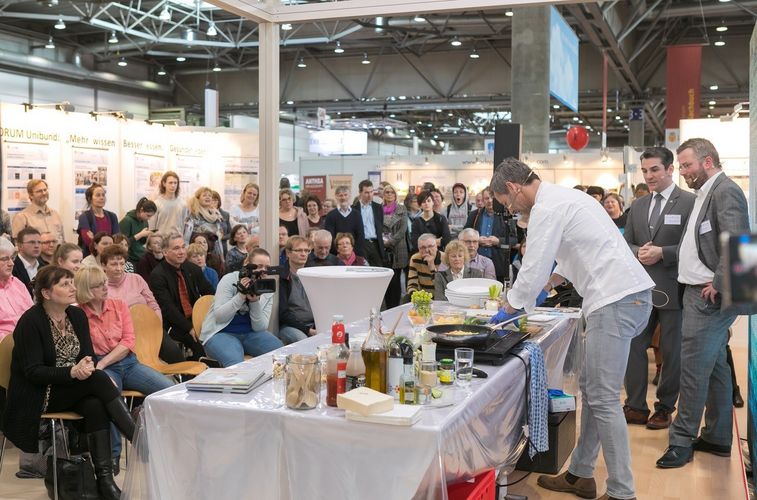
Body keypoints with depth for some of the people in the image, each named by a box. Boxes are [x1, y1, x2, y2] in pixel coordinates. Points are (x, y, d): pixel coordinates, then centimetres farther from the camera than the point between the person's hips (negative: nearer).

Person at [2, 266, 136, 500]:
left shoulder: (77, 315, 6)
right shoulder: (30, 321, -13)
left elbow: (89, 355, 5)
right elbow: (33, 372, -17)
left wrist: (88, 363, -20)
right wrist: (72, 371, -31)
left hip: (73, 388, 5)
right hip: (38, 395, -5)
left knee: (96, 406, -29)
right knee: (98, 379, -29)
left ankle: (104, 477, -28)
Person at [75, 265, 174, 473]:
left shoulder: (119, 305, 11)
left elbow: (128, 342, 2)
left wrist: (102, 363, -11)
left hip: (128, 362, 4)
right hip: (100, 368, -4)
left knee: (170, 389, -21)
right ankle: (113, 454, -25)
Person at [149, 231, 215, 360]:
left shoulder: (193, 269, 8)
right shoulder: (157, 275, -10)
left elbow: (211, 294, 10)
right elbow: (168, 308, -16)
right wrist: (189, 328, -24)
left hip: (196, 319, 6)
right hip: (172, 324, -6)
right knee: (199, 342, -29)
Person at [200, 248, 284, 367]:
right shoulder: (230, 280, -8)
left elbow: (260, 327, -6)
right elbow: (219, 316, -17)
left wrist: (255, 301, -22)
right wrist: (241, 295, -26)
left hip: (250, 334, 5)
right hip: (221, 333, -4)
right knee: (236, 364, -35)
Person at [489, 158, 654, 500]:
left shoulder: (546, 209, -11)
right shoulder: (563, 197, 20)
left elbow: (532, 271, -10)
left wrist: (508, 310, 6)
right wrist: (547, 286, 34)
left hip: (615, 301, -10)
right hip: (631, 293, 10)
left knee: (603, 399, -5)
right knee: (591, 390, 15)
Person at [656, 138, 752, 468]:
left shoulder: (726, 191, -13)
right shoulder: (706, 193, 17)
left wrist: (718, 284, -20)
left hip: (708, 297, -10)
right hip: (700, 293, 10)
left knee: (693, 368, -6)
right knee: (715, 367, 15)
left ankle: (682, 441, 2)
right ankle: (717, 437, 25)